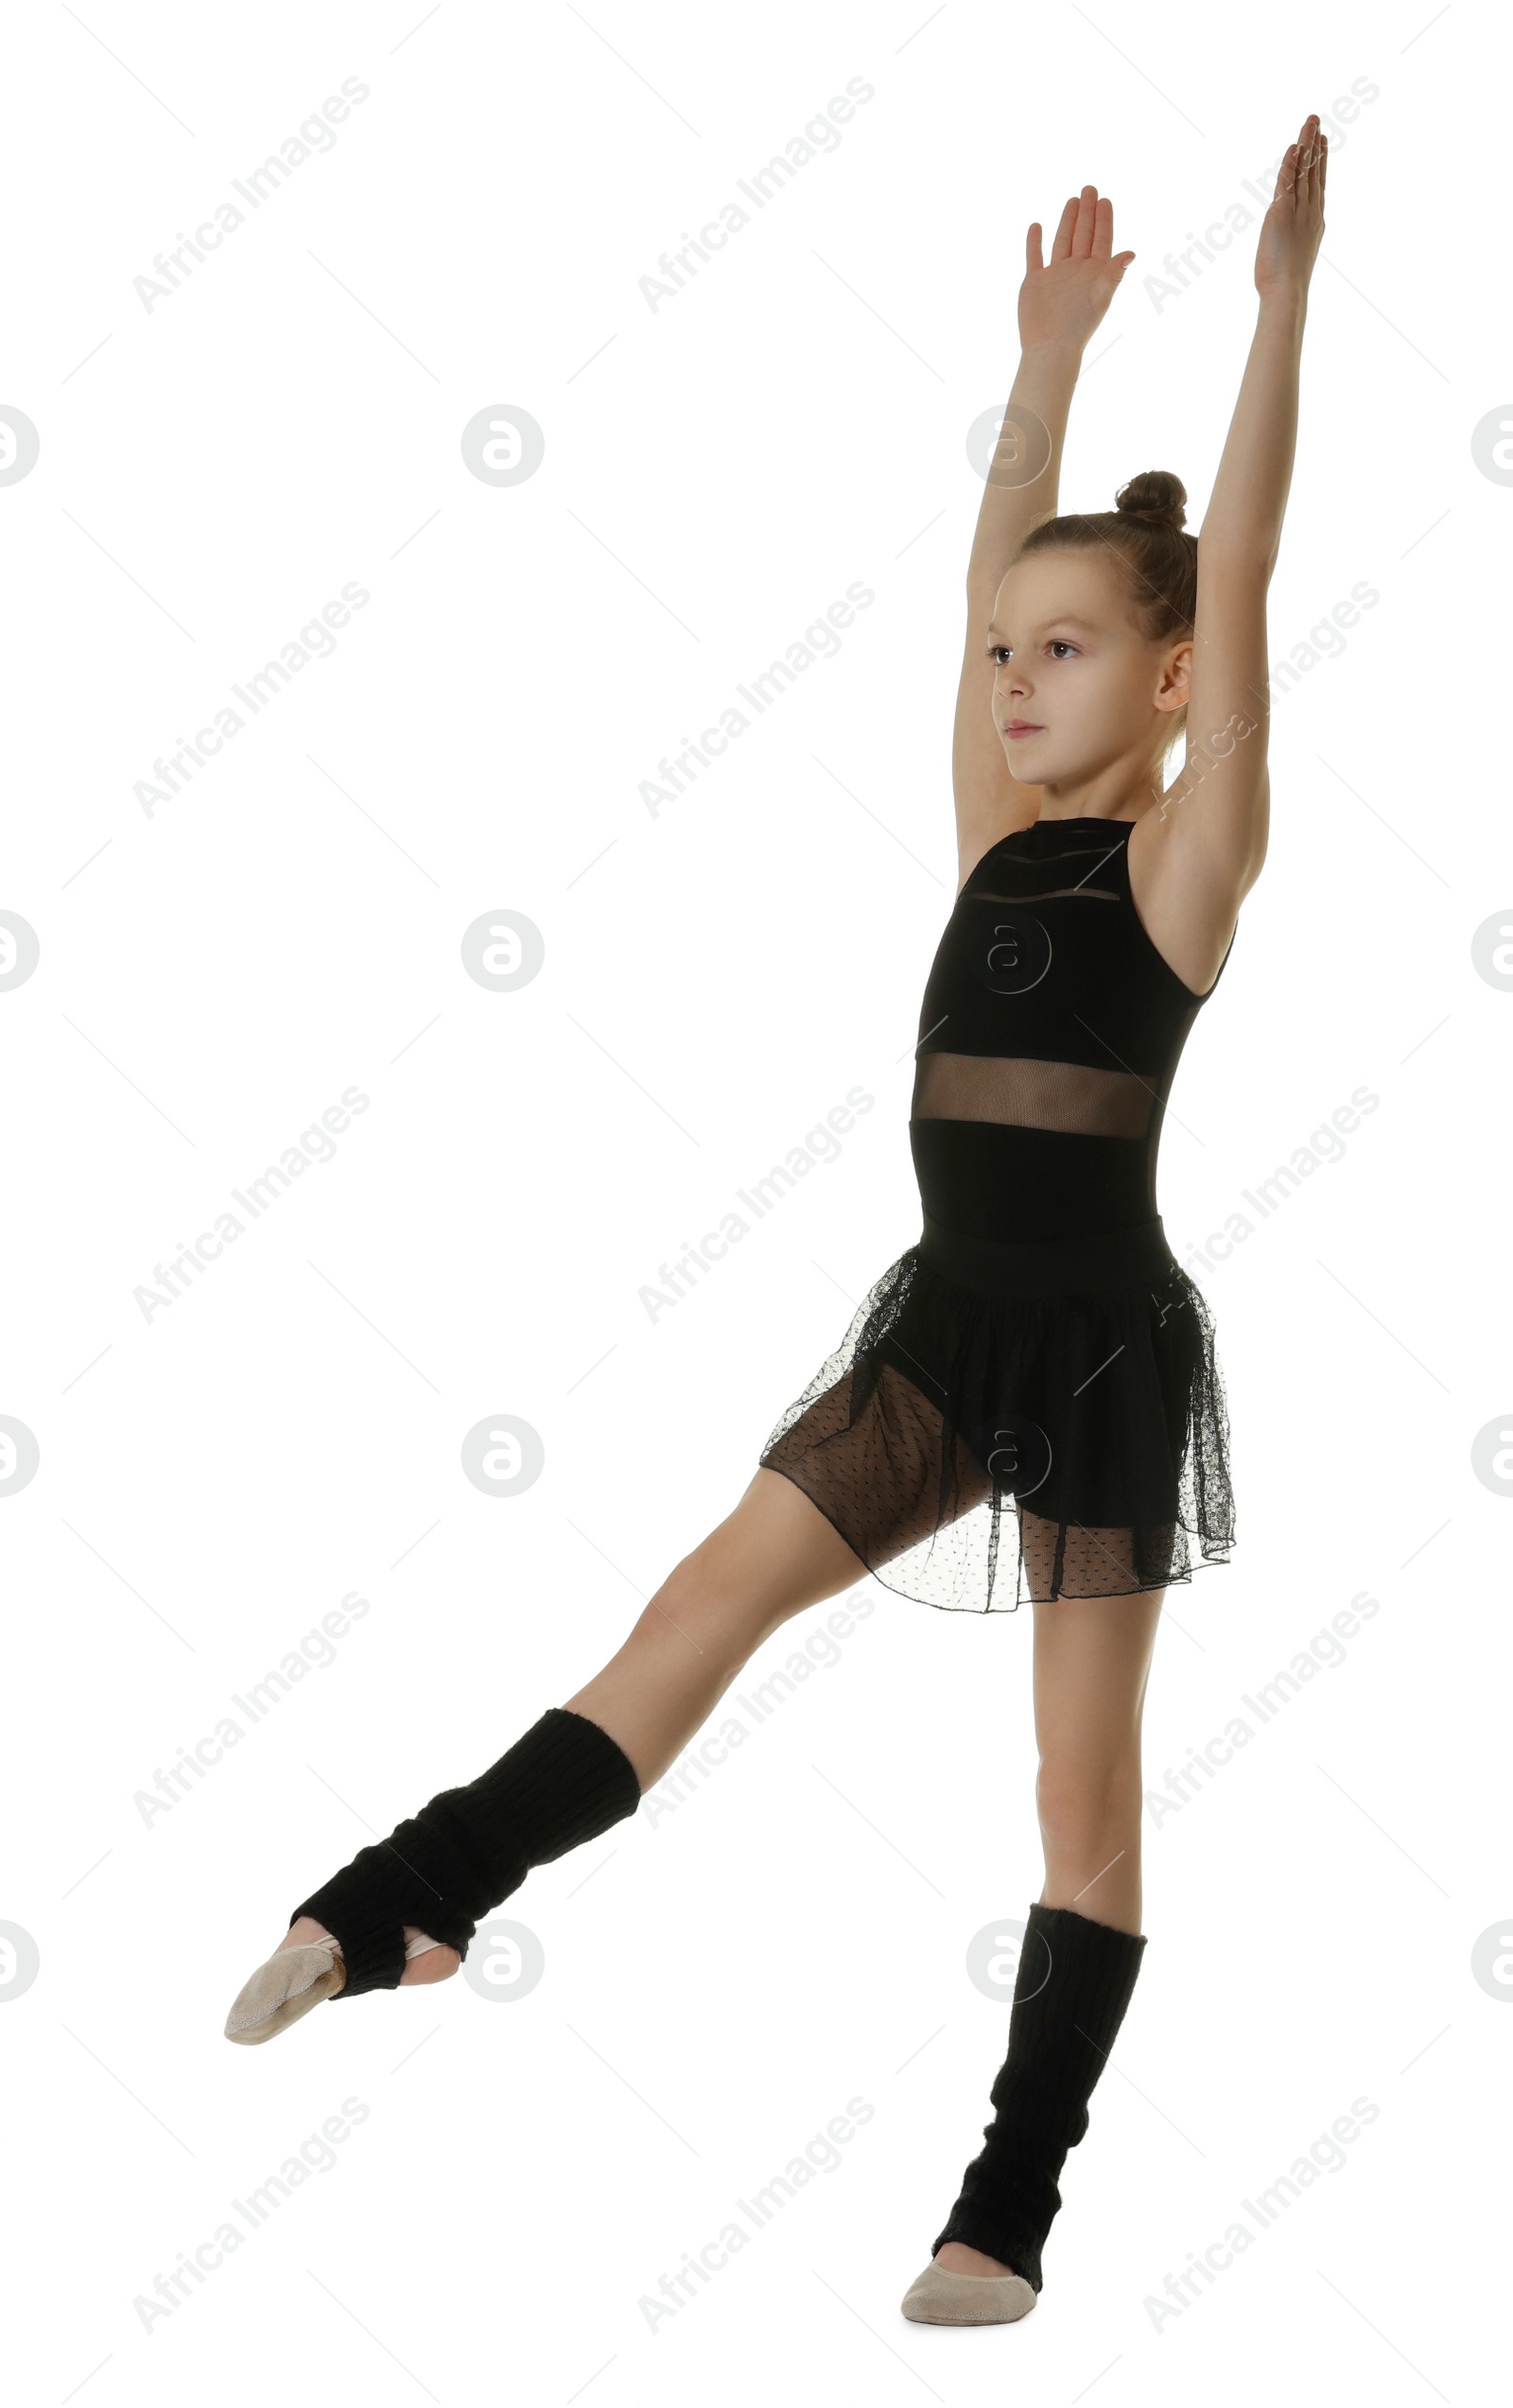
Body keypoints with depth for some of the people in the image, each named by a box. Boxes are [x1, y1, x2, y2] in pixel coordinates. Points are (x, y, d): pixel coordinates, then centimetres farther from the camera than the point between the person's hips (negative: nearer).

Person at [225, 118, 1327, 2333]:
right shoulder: (999, 825, 9)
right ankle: (409, 1903, -4)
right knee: (709, 1600, -4)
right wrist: (1048, 366, 19)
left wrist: (1283, 301, -15)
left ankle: (1012, 2213, 10)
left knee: (1086, 1779, 3)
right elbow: (998, 584, 14)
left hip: (1102, 1343, -6)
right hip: (950, 1325, 6)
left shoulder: (1185, 848, -7)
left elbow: (1233, 582, -14)